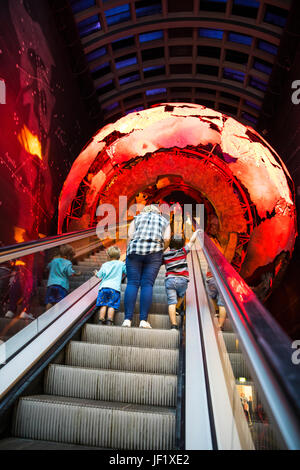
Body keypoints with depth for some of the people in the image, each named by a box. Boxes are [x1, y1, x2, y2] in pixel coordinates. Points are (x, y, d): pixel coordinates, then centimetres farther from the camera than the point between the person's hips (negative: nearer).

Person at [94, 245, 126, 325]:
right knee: (111, 306, -3)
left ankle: (101, 321, 0)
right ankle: (109, 321, -9)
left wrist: (96, 273, 37)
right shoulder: (121, 264, 9)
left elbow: (99, 275, 16)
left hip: (104, 287, 2)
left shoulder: (105, 265, 14)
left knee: (103, 305, 3)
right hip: (115, 287, -2)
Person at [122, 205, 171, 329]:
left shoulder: (137, 218, 22)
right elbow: (167, 238, 4)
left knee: (132, 283, -2)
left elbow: (130, 234, 6)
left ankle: (127, 319, -9)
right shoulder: (164, 221, 22)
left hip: (134, 251, 1)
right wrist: (161, 251, 18)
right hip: (154, 253, 0)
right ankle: (143, 320, -7)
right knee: (147, 284, -1)